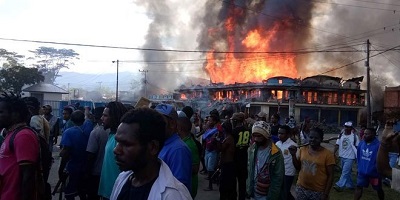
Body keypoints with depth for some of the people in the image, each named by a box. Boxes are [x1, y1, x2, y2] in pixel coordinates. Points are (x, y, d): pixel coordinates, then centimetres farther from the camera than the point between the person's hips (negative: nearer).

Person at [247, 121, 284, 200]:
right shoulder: (252, 149, -3)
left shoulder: (276, 153, -16)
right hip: (254, 193, 4)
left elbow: (278, 178, -12)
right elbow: (249, 171, 6)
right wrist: (249, 189, 3)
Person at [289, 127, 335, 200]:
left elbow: (330, 176, -7)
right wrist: (293, 154, -5)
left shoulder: (327, 154, -10)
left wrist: (326, 194, -10)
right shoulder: (303, 149, 0)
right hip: (301, 189, 3)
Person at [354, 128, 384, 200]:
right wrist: (358, 168, 11)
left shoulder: (378, 145, -22)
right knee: (359, 187, 6)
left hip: (374, 173, -4)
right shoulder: (361, 143, -4)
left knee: (378, 190, 16)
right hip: (362, 172, 4)